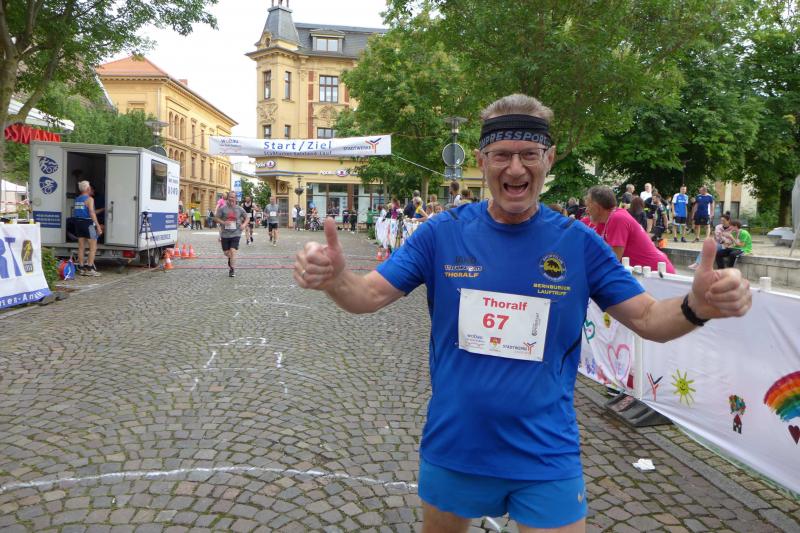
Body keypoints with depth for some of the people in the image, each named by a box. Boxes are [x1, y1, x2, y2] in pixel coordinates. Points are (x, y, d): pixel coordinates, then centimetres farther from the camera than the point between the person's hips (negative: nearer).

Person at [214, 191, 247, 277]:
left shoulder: (239, 209, 2)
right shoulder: (222, 208, -1)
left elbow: (247, 217, 14)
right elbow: (216, 218, 2)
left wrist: (244, 224, -4)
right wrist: (223, 222, -16)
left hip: (236, 234, -1)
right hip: (225, 234, 1)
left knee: (233, 251, -13)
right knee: (226, 252, 10)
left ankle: (232, 270, -2)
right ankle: (230, 260, 45)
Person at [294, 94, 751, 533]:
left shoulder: (578, 242, -8)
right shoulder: (443, 233, -9)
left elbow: (647, 318, -5)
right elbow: (368, 297, -9)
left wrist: (697, 307, -27)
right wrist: (334, 278, -31)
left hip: (547, 457, -1)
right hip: (452, 449, 2)